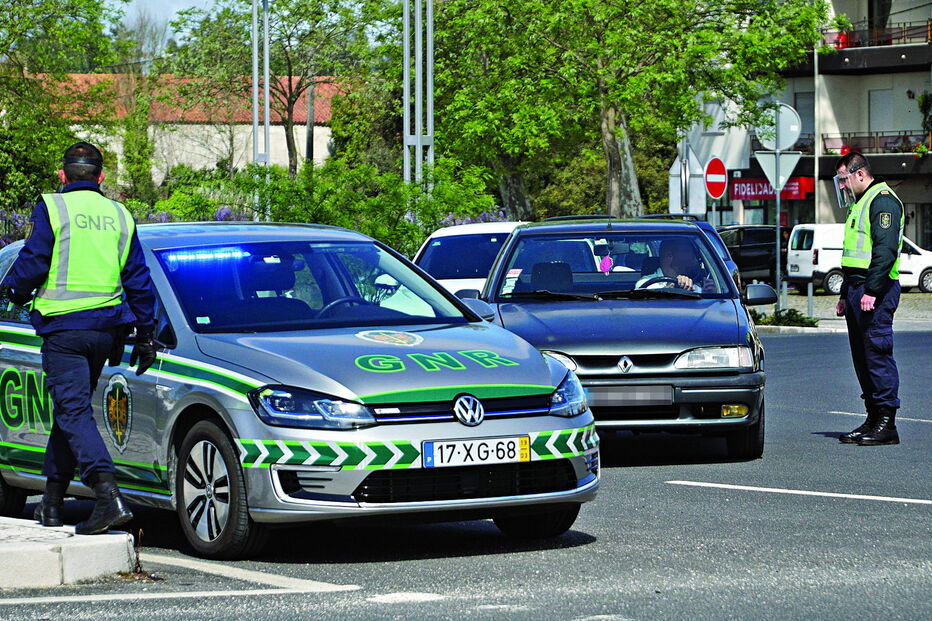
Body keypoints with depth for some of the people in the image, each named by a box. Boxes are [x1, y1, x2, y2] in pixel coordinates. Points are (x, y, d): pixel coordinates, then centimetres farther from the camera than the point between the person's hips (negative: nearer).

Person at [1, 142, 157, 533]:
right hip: (105, 328, 6)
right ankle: (52, 501, 22)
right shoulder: (119, 216, 12)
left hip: (63, 328, -6)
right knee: (69, 409, 17)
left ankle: (109, 497, -27)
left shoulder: (52, 209, -3)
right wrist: (144, 336, 18)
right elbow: (139, 280, 13)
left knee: (73, 411, -10)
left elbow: (32, 263, -9)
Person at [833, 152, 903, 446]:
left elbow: (886, 250, -21)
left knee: (878, 352, -10)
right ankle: (873, 419, 14)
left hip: (876, 291, -10)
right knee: (862, 356, 10)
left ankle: (887, 424, -10)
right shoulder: (860, 204, 22)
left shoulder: (883, 200, -10)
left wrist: (871, 291, -25)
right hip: (857, 289, 10)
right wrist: (845, 295, 25)